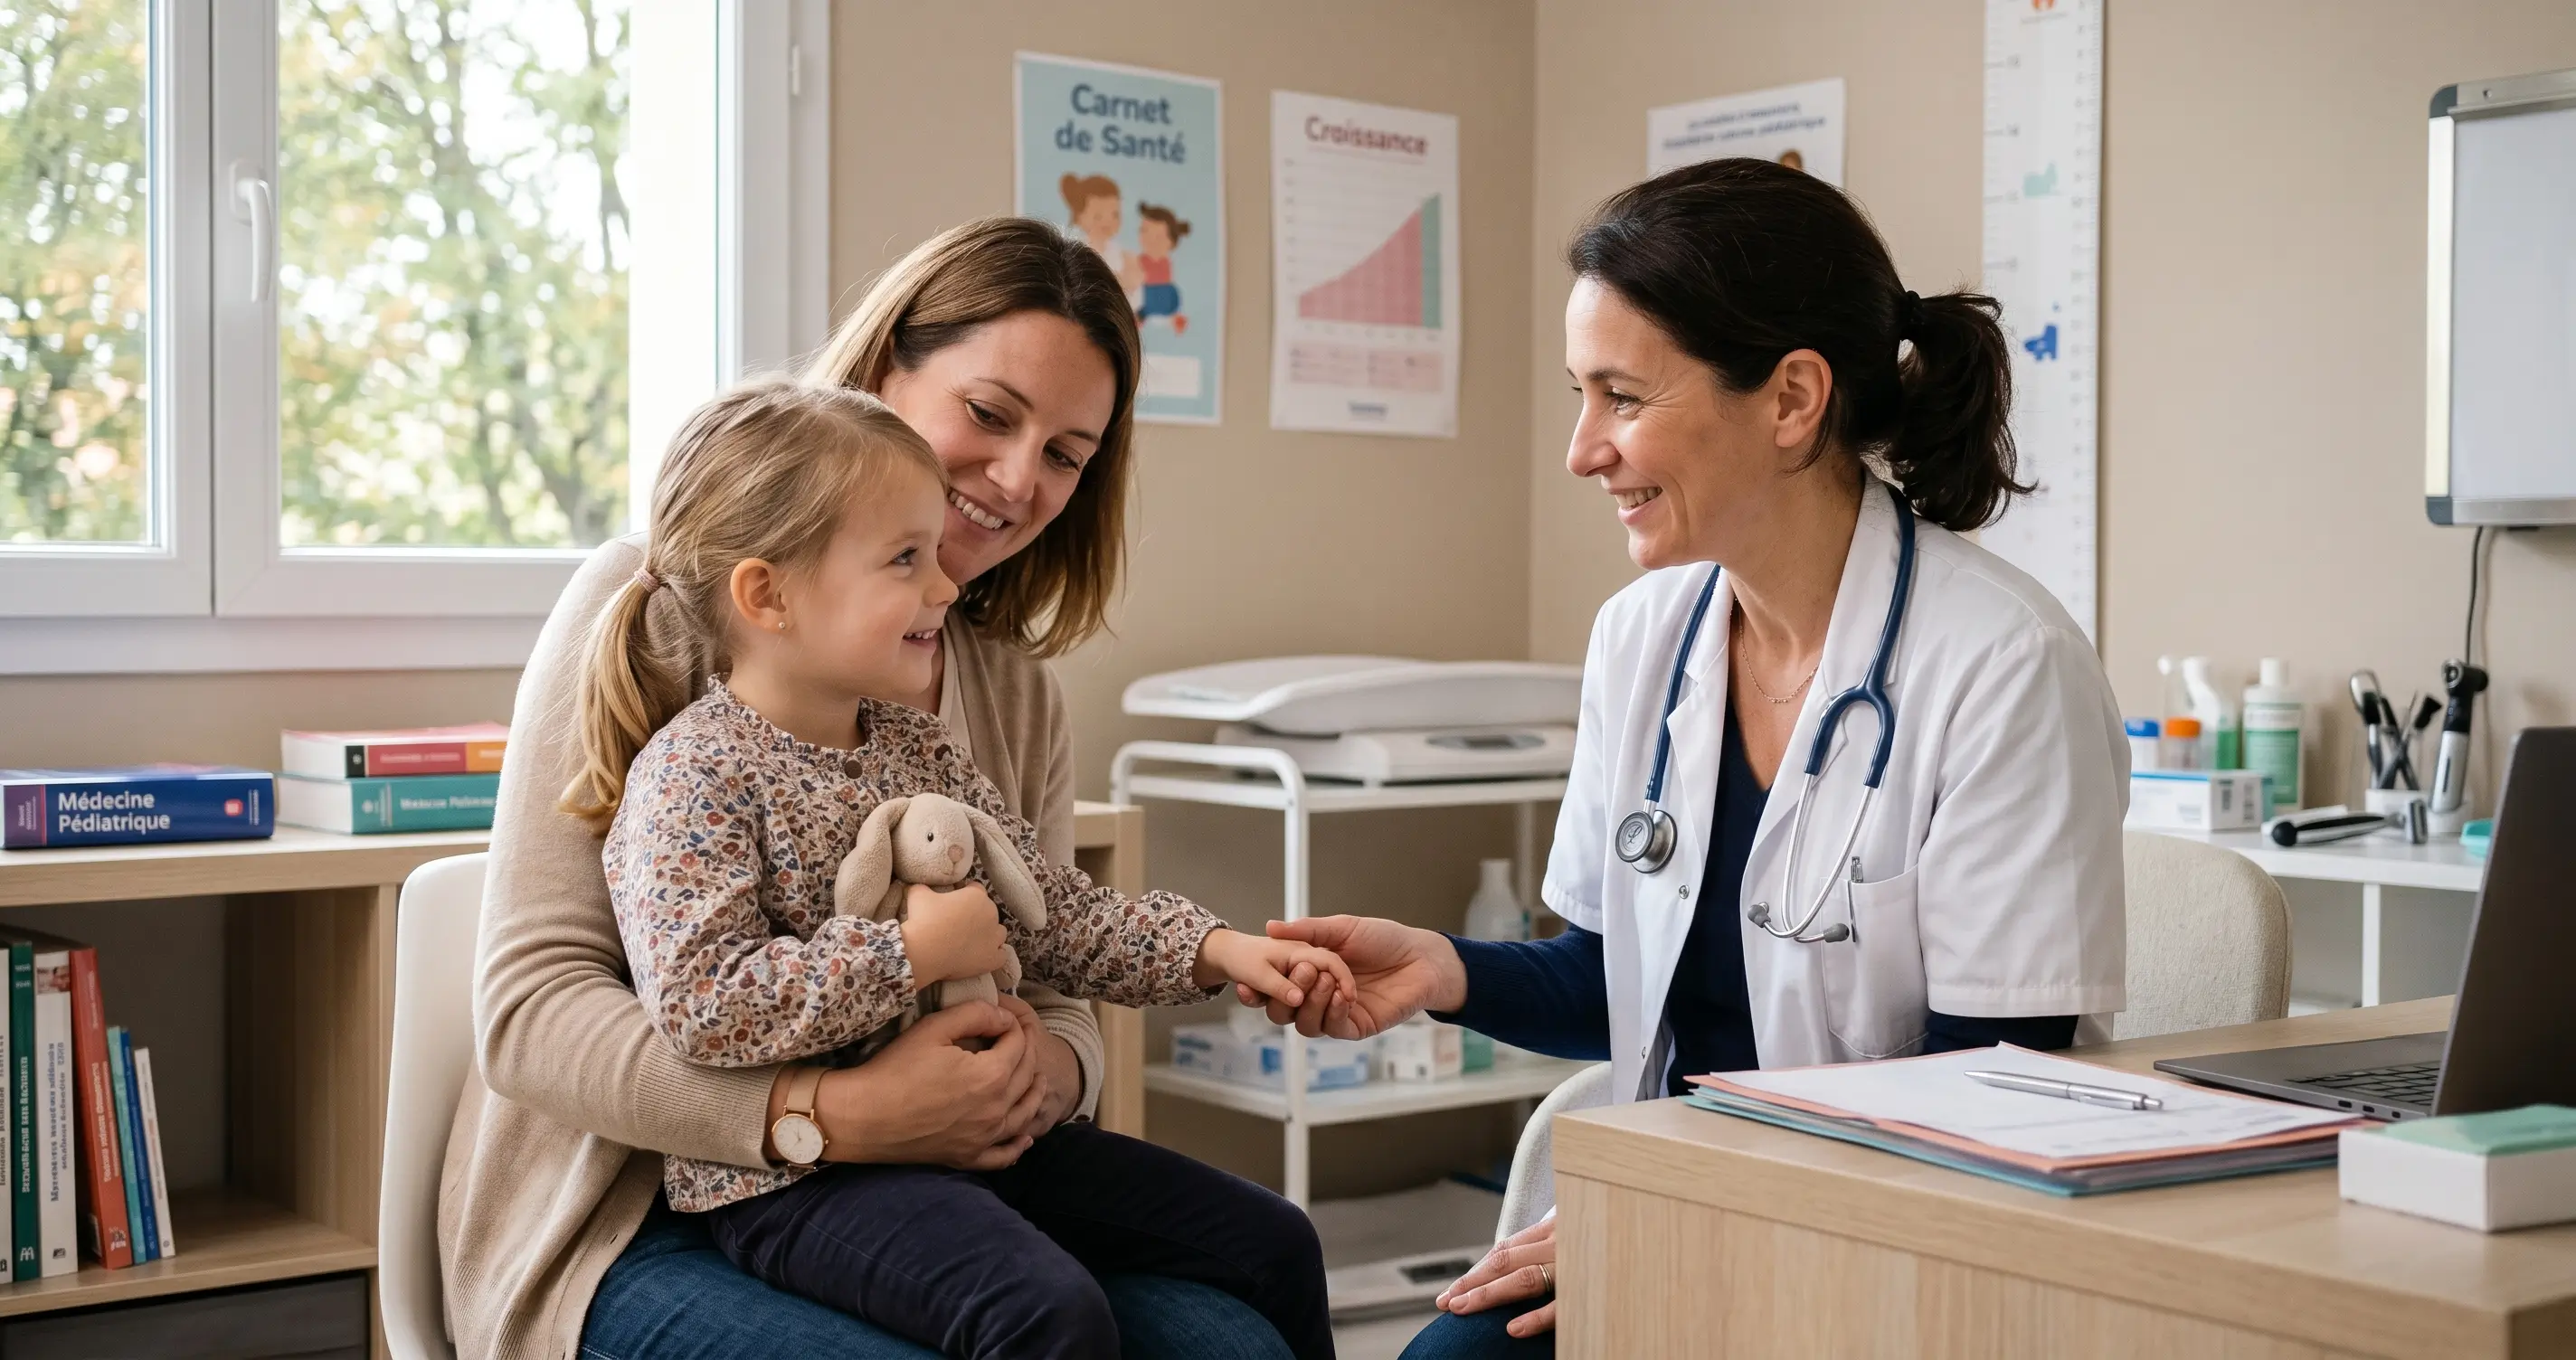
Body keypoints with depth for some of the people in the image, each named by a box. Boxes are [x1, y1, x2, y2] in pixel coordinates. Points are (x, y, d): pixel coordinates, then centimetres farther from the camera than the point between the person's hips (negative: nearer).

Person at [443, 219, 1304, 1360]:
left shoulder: (1018, 695, 12)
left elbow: (1057, 1007, 11)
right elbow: (530, 1009, -13)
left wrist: (1039, 1070, -16)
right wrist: (833, 1115, -28)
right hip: (639, 1221, -5)